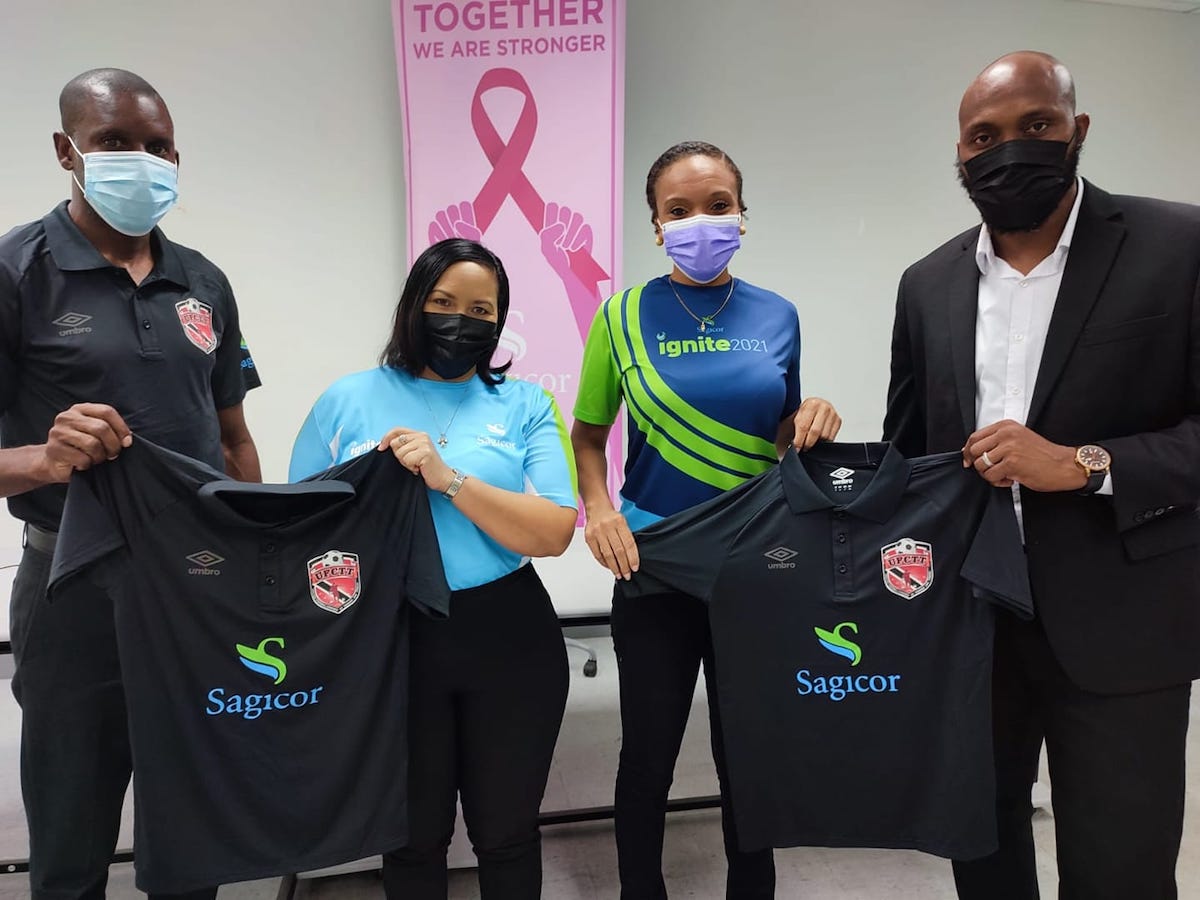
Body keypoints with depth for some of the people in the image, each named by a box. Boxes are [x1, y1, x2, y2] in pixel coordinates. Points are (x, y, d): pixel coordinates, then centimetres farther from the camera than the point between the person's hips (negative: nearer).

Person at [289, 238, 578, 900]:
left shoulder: (526, 406, 1)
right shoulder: (347, 401, 2)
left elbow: (553, 533, -10)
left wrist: (448, 479, -19)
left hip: (507, 639, 0)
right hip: (391, 641, 0)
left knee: (507, 831, 16)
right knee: (412, 834, 18)